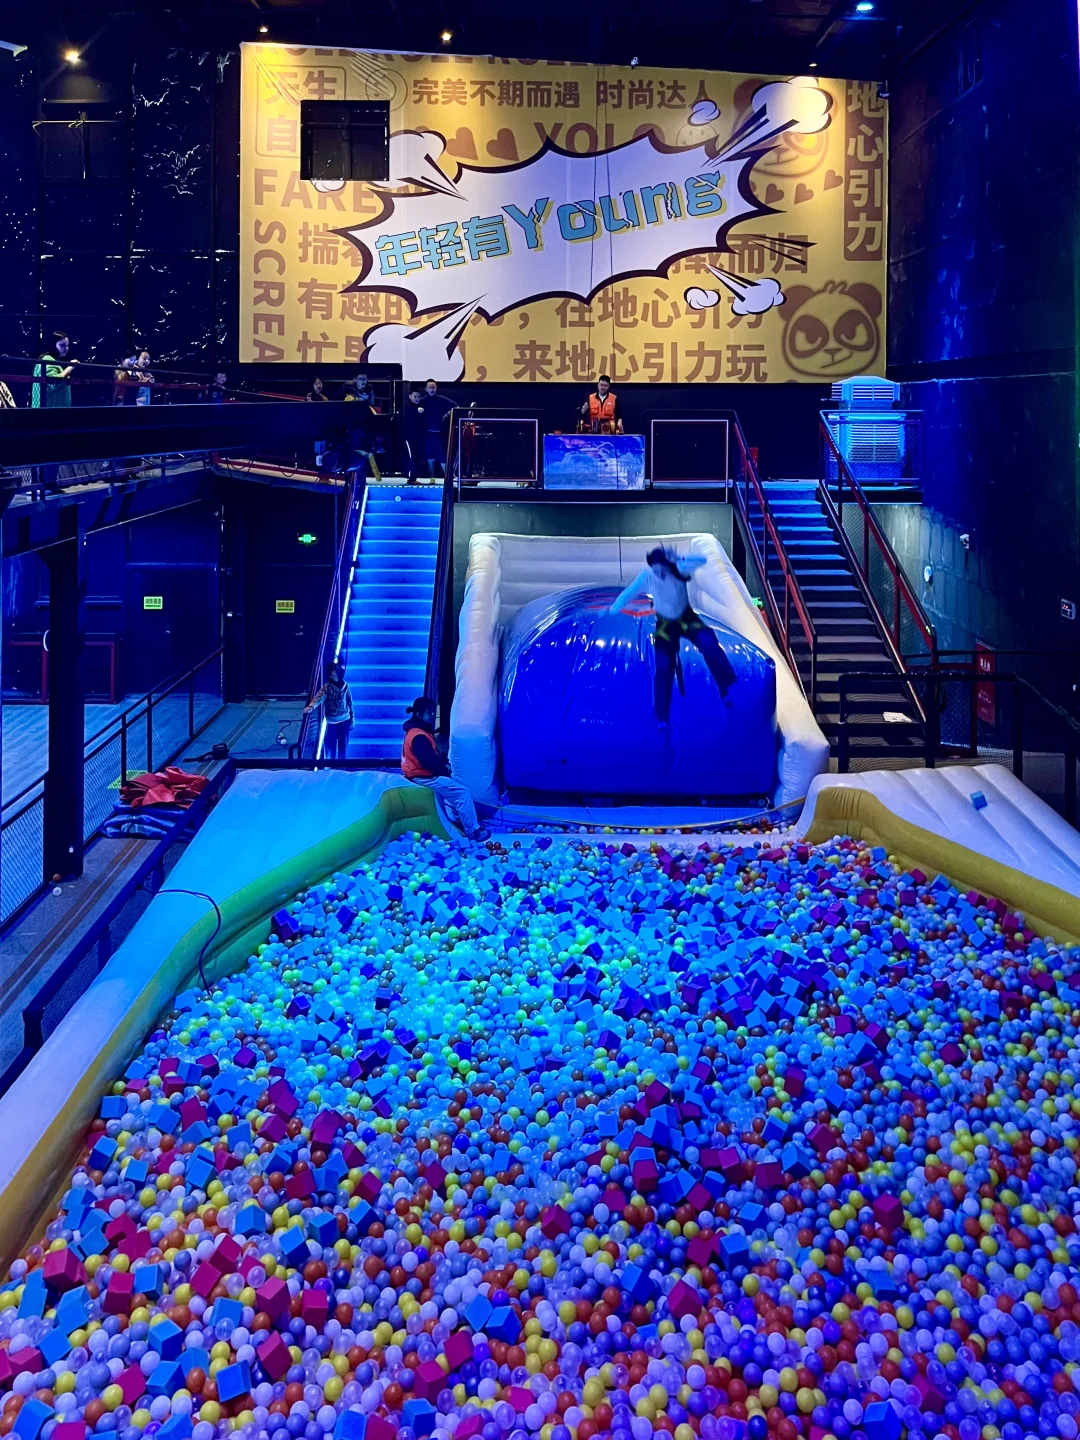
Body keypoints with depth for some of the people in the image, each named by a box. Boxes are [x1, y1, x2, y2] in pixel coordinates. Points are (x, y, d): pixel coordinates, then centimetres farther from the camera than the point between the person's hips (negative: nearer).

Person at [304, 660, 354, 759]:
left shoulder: (345, 685, -1)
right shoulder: (327, 687, -14)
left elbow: (350, 703, 6)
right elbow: (319, 698, -33)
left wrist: (352, 719, 8)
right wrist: (311, 707, -53)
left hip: (344, 720, 3)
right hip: (331, 721, -3)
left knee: (343, 746, 12)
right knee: (331, 746, 2)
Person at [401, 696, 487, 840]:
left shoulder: (416, 731, 11)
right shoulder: (418, 736, -24)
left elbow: (432, 755, 17)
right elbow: (429, 761, -28)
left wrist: (443, 763, 1)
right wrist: (444, 769, -12)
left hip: (425, 774, 11)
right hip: (425, 777, -11)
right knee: (463, 792, -12)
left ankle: (455, 819, 31)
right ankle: (473, 831, -9)